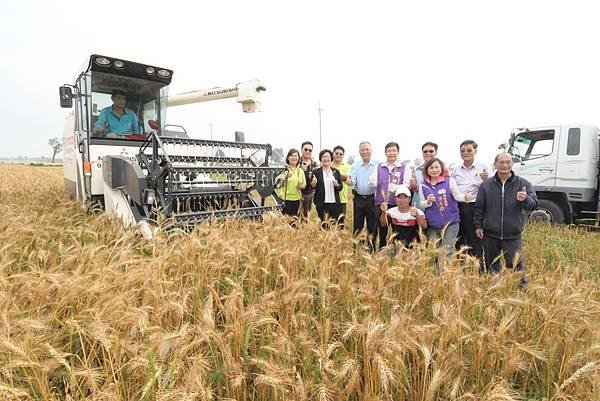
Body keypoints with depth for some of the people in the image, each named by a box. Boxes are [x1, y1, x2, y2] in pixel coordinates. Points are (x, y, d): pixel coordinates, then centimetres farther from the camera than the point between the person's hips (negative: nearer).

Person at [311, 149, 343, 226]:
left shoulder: (336, 171, 10)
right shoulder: (316, 172, 2)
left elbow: (341, 187, 11)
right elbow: (312, 187, 3)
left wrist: (337, 185, -10)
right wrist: (313, 184, -18)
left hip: (335, 203, 2)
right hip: (321, 203, -2)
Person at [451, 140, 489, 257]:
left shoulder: (482, 167, 2)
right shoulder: (456, 170, 14)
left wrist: (486, 180, -20)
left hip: (474, 207, -4)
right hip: (457, 207, 4)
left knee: (474, 240, -2)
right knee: (458, 239, 10)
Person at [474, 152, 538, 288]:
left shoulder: (523, 184, -1)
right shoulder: (486, 184, 2)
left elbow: (534, 204, -9)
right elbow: (479, 207, 6)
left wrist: (526, 199, -31)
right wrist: (478, 225, 2)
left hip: (513, 236, -1)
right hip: (490, 235, 2)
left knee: (516, 264, 1)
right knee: (491, 265, 15)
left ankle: (522, 286, 21)